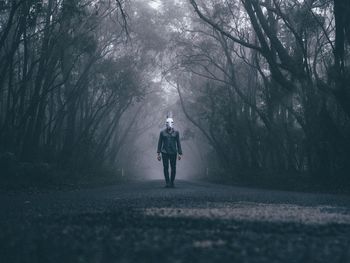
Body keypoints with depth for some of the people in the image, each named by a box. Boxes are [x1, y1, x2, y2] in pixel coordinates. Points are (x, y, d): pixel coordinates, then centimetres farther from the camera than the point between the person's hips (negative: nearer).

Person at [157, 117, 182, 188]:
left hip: (173, 153, 1)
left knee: (173, 168, 0)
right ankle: (167, 182, -1)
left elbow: (178, 143, 7)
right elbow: (160, 143, 7)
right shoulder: (162, 132, 5)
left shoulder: (176, 132, 5)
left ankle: (172, 183, 11)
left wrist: (180, 153, 3)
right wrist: (158, 153, 3)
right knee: (165, 167, -6)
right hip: (165, 153, 0)